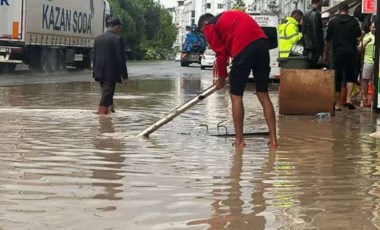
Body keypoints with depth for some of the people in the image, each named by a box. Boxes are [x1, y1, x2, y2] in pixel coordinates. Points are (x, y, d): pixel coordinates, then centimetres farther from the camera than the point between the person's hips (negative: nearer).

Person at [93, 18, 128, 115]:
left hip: (100, 72, 7)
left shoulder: (98, 38, 9)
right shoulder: (117, 39, -11)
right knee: (107, 95, -4)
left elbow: (94, 56, 12)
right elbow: (121, 58, -13)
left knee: (106, 93, 18)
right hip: (111, 73, -7)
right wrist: (124, 75, -8)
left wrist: (95, 72, 18)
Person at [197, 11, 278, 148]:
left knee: (236, 95, 7)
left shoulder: (210, 27, 12)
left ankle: (239, 140, 8)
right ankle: (273, 139, 9)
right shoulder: (227, 17, 34)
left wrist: (221, 77, 19)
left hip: (244, 47, -7)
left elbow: (221, 53, 7)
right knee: (263, 94, 12)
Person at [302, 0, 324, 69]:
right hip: (313, 51, -9)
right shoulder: (315, 15, -12)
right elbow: (317, 35, -17)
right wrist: (320, 53, -16)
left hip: (307, 49, 9)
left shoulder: (306, 14, 16)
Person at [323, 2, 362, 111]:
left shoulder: (332, 22, 1)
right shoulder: (354, 21, -2)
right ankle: (348, 98, -5)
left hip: (338, 52, 0)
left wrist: (325, 54, 10)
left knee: (337, 77, 5)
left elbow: (328, 40, 3)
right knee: (350, 75, 13)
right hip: (351, 52, 0)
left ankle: (337, 104, 5)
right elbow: (359, 35, 3)